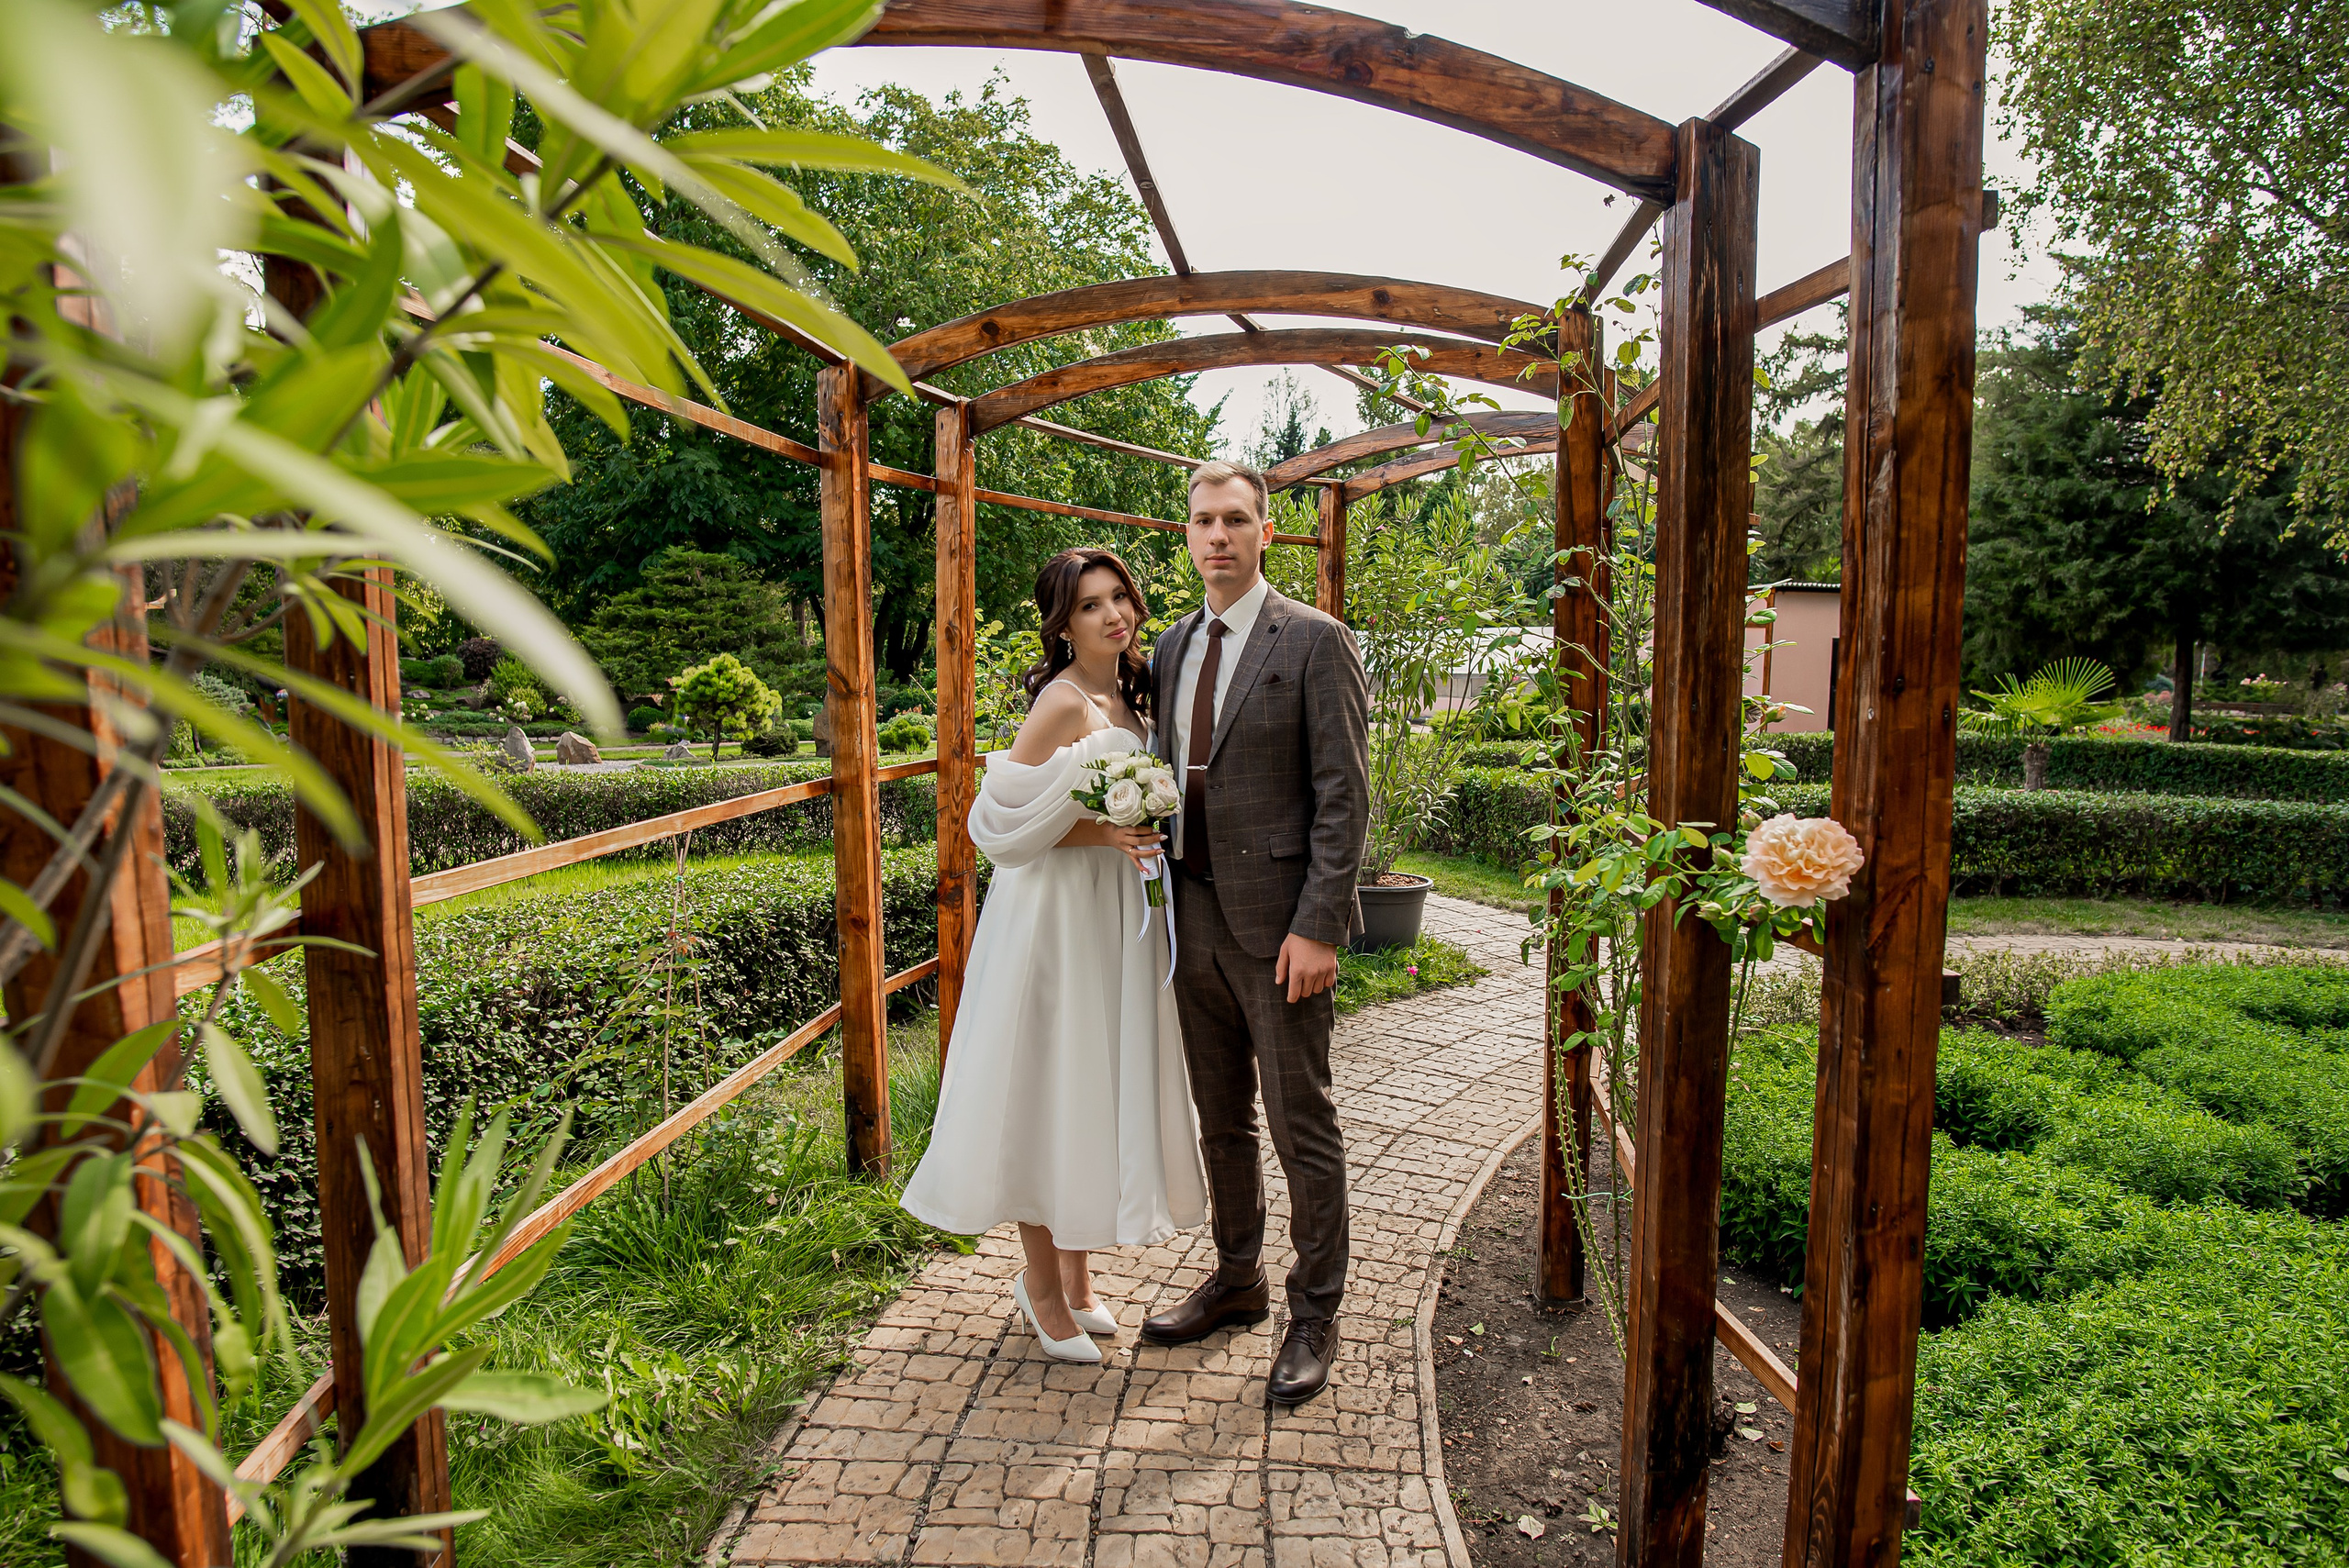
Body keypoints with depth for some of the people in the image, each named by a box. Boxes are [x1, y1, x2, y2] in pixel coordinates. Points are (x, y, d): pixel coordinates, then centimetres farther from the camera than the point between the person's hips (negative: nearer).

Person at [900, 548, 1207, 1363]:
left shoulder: (1124, 697, 11)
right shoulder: (1063, 701, -15)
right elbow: (1000, 816, -18)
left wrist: (1143, 831, 4)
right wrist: (1097, 833, -24)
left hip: (1117, 912, 9)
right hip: (1059, 914, -8)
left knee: (1101, 1090, 15)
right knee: (1051, 1090, 3)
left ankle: (1074, 1273, 31)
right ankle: (1042, 1280, 22)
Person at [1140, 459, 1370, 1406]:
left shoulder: (1315, 642, -8)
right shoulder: (1172, 648, 12)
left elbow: (1342, 795, -12)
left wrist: (1319, 928, -17)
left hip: (1278, 922, -6)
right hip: (1195, 916, 6)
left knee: (1301, 1127, 5)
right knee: (1220, 1120, 18)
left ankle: (1315, 1316, 22)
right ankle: (1238, 1282, 37)